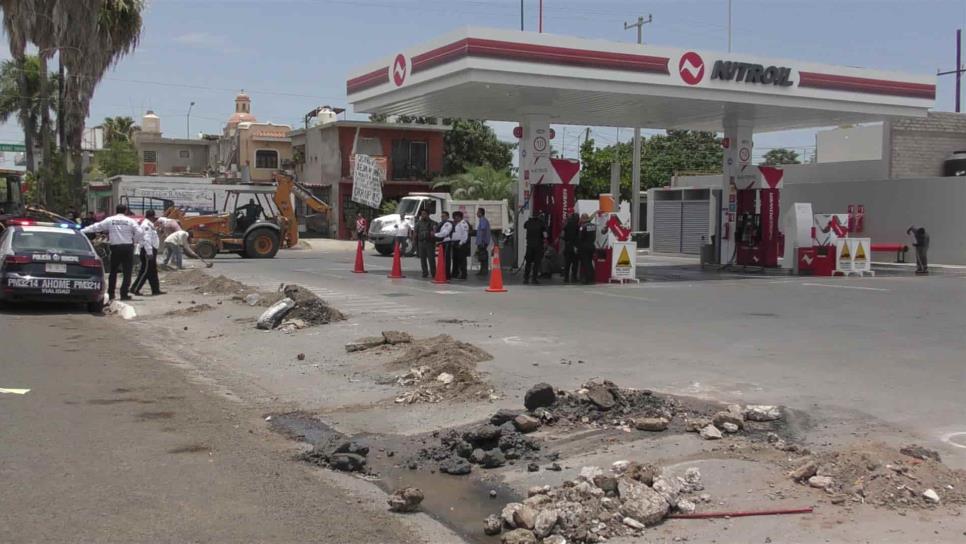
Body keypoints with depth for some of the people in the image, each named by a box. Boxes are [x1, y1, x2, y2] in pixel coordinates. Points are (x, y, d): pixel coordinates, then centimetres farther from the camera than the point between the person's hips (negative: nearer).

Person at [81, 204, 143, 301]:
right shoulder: (130, 221, 1)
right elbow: (139, 233, -8)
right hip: (128, 247, -2)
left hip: (115, 247, 2)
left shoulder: (110, 220, 4)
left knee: (113, 271, 14)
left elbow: (96, 227, 9)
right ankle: (124, 294, -3)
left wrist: (82, 231, 19)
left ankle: (110, 293, 14)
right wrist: (134, 241, 9)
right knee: (127, 271, 2)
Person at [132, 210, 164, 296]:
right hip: (148, 251, -11)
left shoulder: (149, 225, 18)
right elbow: (146, 239, -22)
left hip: (151, 250, 11)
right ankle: (135, 289, -4)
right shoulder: (146, 225, -14)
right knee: (145, 270, -8)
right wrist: (149, 253, -25)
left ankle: (156, 290, 15)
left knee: (153, 271, 12)